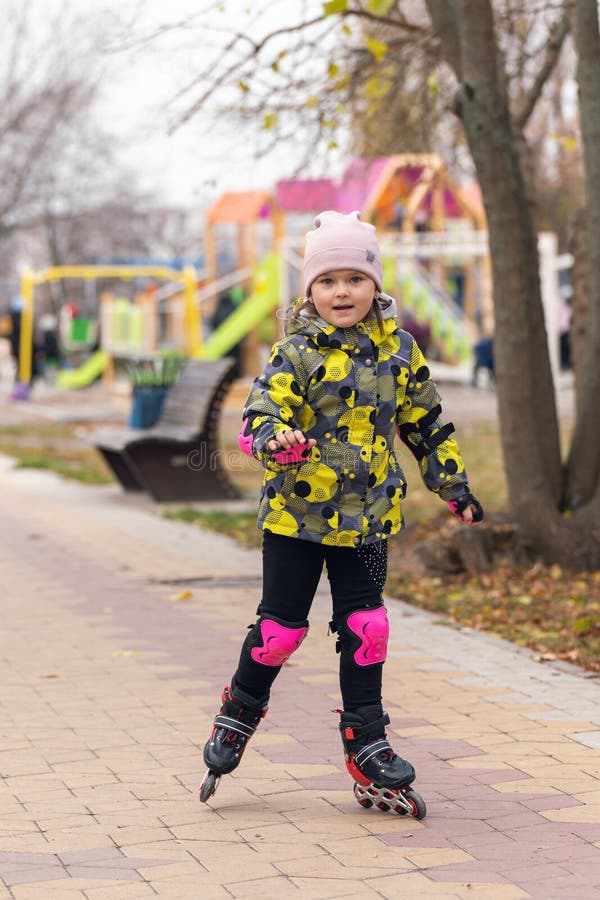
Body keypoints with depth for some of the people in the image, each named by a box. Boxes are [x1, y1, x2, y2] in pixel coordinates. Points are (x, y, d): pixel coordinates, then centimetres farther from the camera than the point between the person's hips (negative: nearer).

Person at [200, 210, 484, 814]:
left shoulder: (398, 349, 5)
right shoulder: (296, 352, -9)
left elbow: (426, 424, 15)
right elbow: (257, 418, -16)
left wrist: (454, 488, 16)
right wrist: (278, 441, -39)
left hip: (366, 516, 3)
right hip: (296, 512, -3)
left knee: (364, 628, 4)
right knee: (281, 626, 2)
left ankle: (366, 745, 14)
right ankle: (237, 717, 25)